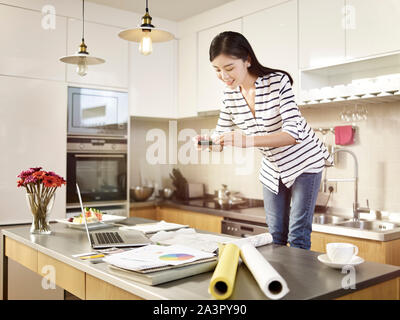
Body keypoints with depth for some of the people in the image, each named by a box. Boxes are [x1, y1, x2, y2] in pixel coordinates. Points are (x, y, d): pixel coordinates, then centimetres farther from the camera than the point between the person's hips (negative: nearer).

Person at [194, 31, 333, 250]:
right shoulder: (230, 93, -7)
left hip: (304, 162, -5)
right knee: (275, 236, 9)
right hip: (272, 169, 5)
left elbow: (294, 133, -33)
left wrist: (248, 141, -45)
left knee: (298, 236, -5)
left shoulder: (277, 82, -24)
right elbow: (222, 137, -1)